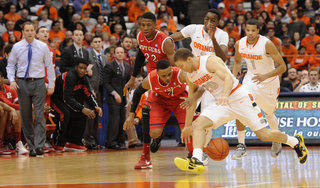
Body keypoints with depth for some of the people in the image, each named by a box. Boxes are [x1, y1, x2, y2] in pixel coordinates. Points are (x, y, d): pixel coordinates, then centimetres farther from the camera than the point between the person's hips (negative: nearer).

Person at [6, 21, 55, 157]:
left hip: (38, 83, -1)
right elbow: (11, 65, 10)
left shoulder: (43, 47, 2)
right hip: (22, 83, 1)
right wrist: (12, 80, -6)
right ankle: (31, 147, 9)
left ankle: (39, 146, -13)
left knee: (39, 115, -10)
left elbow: (49, 66, 8)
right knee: (25, 117, 3)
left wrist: (51, 85, 4)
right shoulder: (17, 47, 3)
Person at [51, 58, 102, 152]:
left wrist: (96, 107, -17)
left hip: (65, 99, 9)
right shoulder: (69, 76, -30)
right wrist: (82, 109, -42)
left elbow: (88, 95, 1)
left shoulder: (84, 78, -4)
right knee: (65, 113, -31)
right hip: (54, 98, -9)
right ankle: (58, 144, -22)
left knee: (81, 114, 1)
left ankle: (72, 143, 3)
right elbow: (67, 98, -36)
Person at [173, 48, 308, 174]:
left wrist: (225, 95, -54)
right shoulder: (190, 77, 4)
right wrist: (187, 126, 16)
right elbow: (192, 101, 15)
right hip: (220, 102, 7)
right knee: (198, 124, -18)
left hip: (239, 98, -7)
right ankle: (196, 161, -32)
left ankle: (296, 141, 20)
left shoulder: (210, 61, -21)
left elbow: (228, 78, -34)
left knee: (264, 135, -5)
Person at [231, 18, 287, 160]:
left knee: (269, 115, 13)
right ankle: (241, 146, -10)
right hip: (251, 79, 3)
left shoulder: (267, 44, -25)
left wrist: (265, 76, -37)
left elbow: (282, 67, -24)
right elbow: (237, 62, 12)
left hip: (269, 82, -3)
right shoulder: (240, 44, -11)